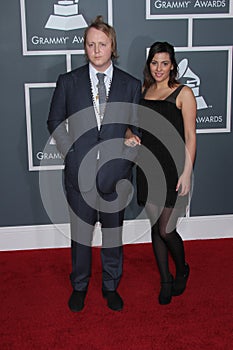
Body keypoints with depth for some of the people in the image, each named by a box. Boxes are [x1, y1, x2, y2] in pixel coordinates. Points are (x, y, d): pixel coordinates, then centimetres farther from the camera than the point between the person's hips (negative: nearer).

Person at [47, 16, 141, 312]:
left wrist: (126, 157, -3)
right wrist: (70, 151, -4)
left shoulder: (131, 85, 1)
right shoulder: (68, 82, 0)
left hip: (116, 174, 1)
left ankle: (111, 286, 34)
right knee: (80, 233, 13)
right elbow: (54, 122, 7)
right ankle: (79, 286, 34)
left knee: (113, 232, 14)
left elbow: (136, 128, 8)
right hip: (80, 172, 0)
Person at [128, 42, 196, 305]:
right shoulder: (143, 91, 11)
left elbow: (190, 136, -9)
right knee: (155, 227, 10)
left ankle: (182, 270, 27)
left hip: (172, 169, -5)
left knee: (166, 230, -4)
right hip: (148, 167, 5)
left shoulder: (183, 93, -5)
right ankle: (165, 281, 27)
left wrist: (187, 173, -14)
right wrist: (131, 136, 4)